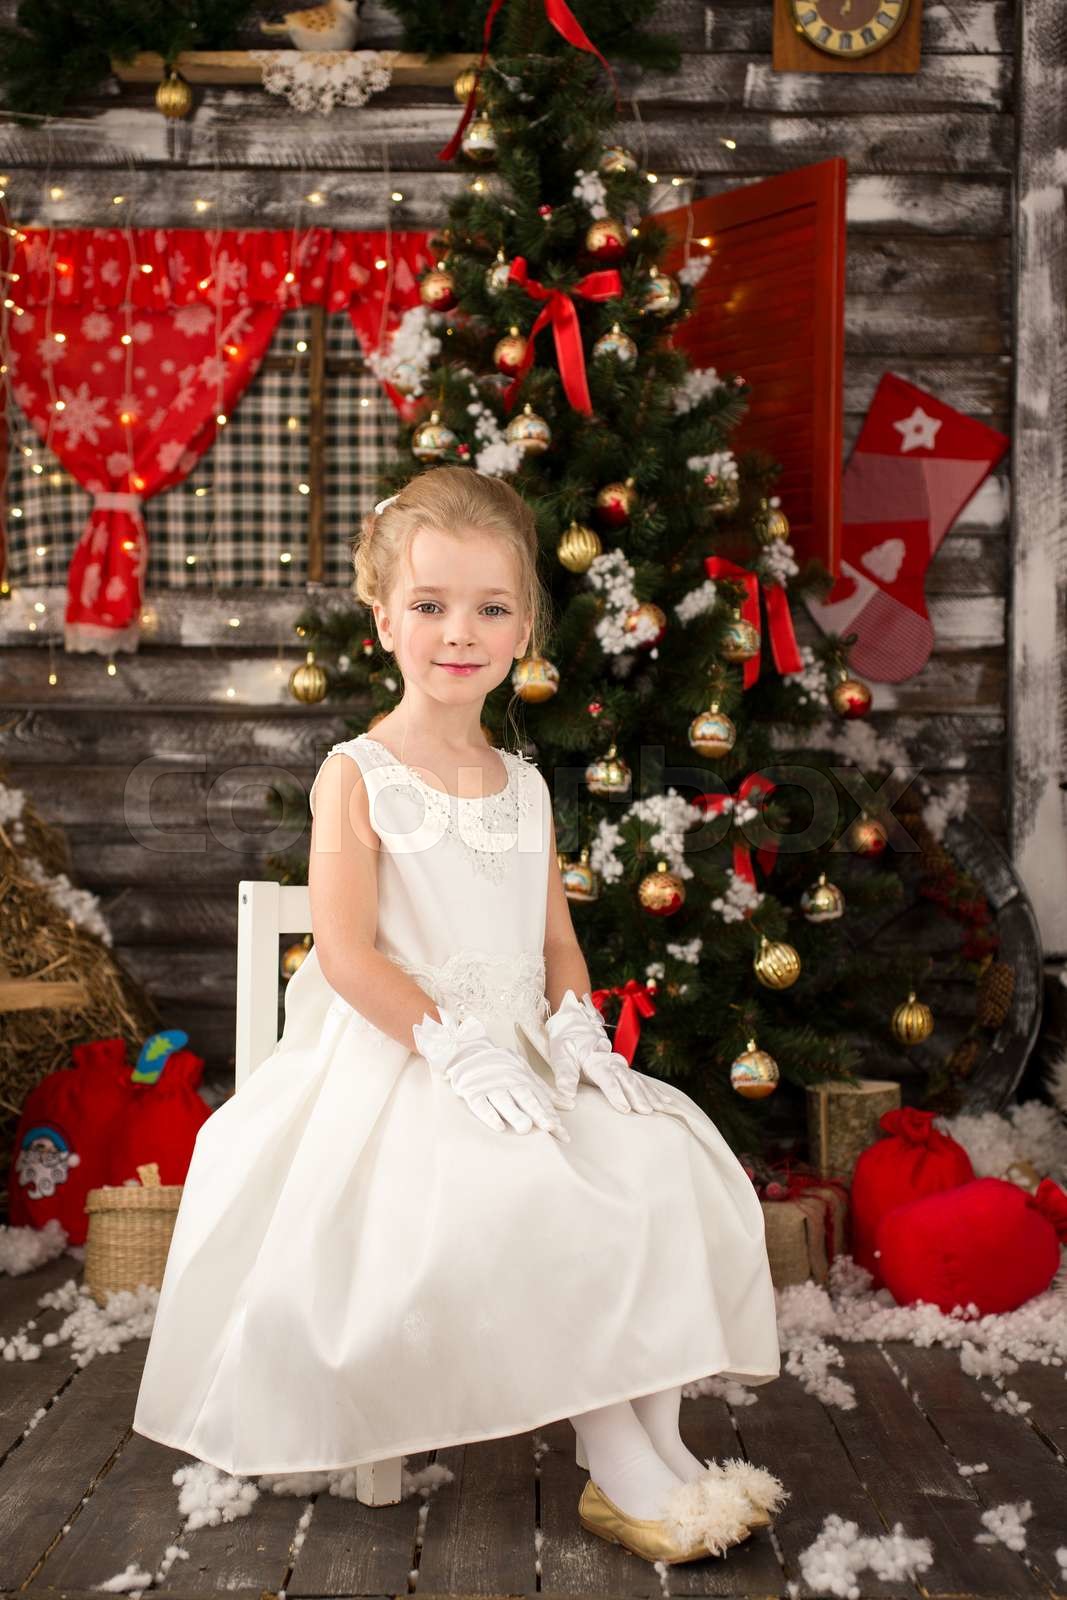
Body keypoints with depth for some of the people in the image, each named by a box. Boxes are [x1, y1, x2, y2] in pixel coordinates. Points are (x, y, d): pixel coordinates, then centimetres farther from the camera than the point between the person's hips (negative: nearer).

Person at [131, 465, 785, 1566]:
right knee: (525, 1199, -31)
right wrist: (455, 1045, -21)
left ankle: (659, 1447, -12)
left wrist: (576, 1027, -6)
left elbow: (557, 939, 14)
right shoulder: (358, 775, -4)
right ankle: (619, 1470, -19)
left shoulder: (524, 786, 14)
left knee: (661, 1167, -16)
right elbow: (346, 951, -12)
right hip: (395, 1062, -6)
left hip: (519, 1053, 6)